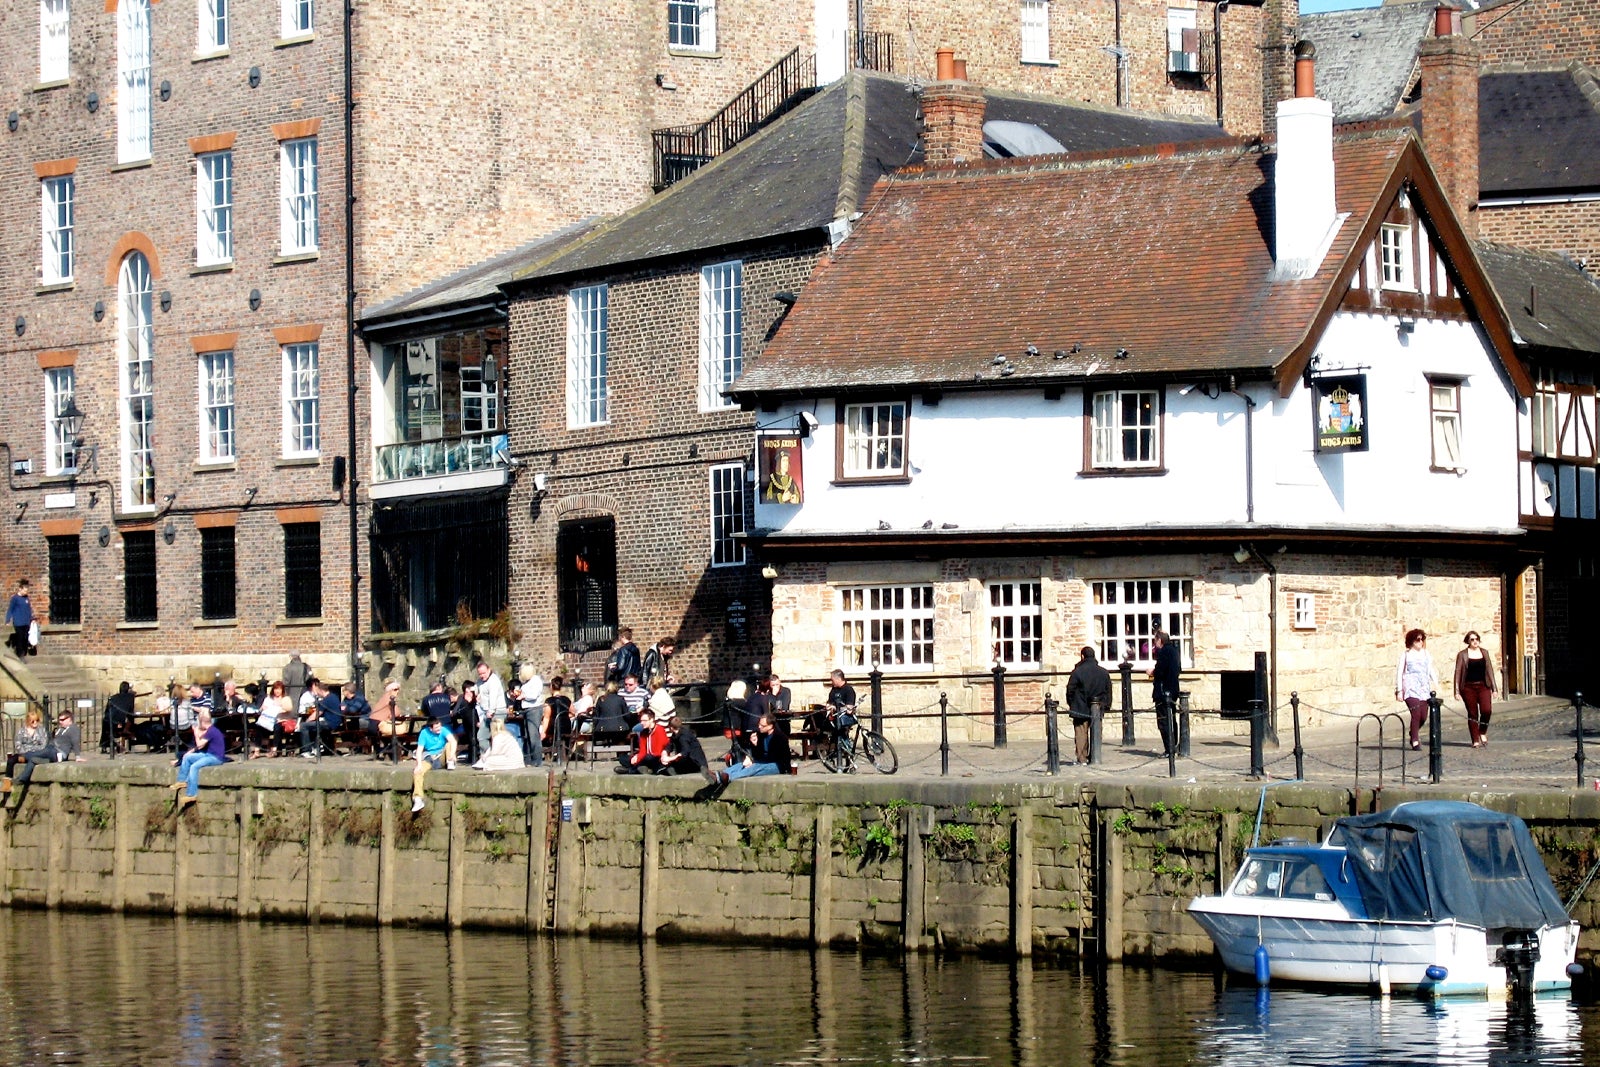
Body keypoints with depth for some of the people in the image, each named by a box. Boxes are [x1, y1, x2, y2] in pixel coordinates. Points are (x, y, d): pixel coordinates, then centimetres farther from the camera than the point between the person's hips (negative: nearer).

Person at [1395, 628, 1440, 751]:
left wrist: (1435, 684, 4)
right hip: (1410, 689, -4)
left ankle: (1413, 735, 27)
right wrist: (1399, 690, -1)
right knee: (1416, 714, -16)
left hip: (1424, 689, 4)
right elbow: (1399, 672, 4)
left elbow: (1431, 670, 17)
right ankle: (1415, 741, -8)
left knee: (1423, 716, 0)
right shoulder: (1406, 654, 4)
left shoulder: (1426, 654, 14)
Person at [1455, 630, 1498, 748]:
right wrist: (1457, 691, -6)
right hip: (1468, 687, -2)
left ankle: (1483, 733, 10)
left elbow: (1489, 670, 13)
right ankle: (1475, 740, 8)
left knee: (1486, 710, -15)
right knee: (1472, 713, 0)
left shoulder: (1484, 653, 11)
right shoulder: (1462, 655, 2)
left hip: (1483, 686, 2)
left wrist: (1493, 688, 9)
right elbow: (1458, 672, 0)